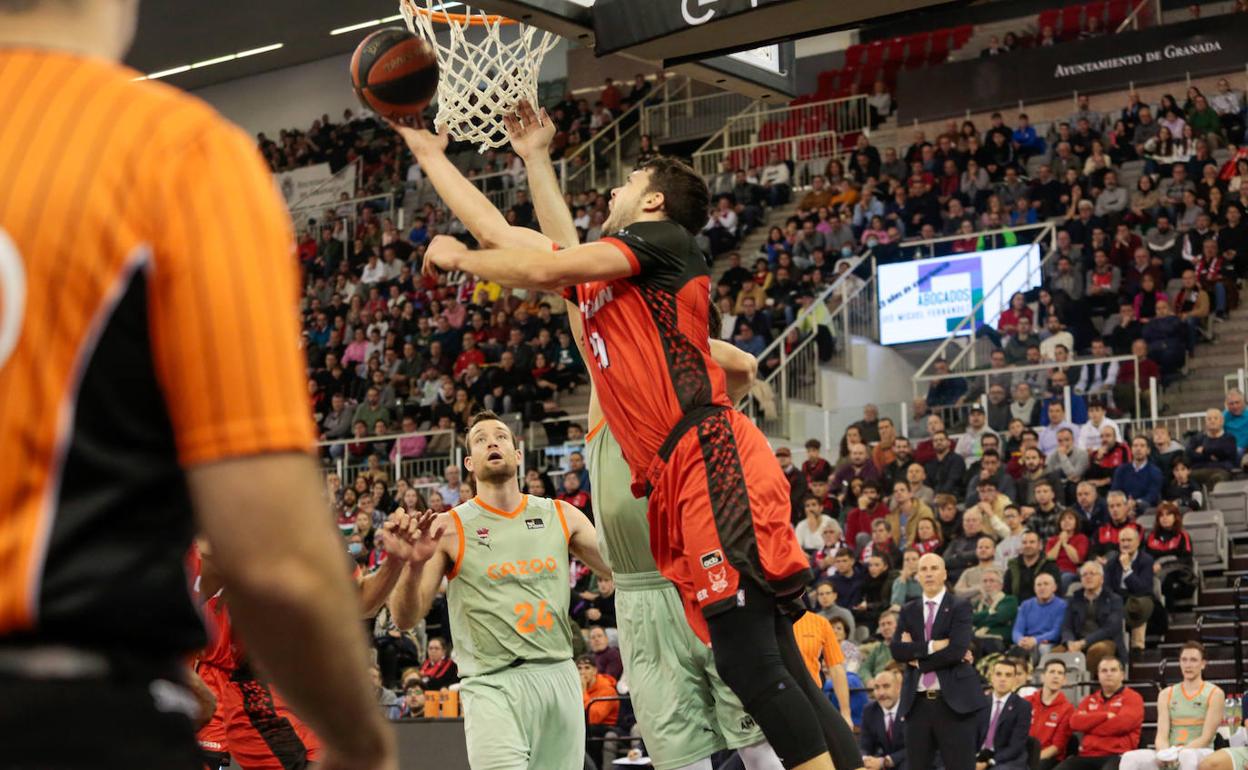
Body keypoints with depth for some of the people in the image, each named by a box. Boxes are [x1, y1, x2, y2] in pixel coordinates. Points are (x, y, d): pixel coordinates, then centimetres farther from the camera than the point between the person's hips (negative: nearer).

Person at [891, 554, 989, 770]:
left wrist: (918, 657, -7)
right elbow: (896, 650, -2)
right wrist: (931, 646, -14)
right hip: (917, 702, 4)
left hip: (953, 702, -4)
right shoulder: (908, 611, 13)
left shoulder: (959, 608, 1)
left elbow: (957, 650, -14)